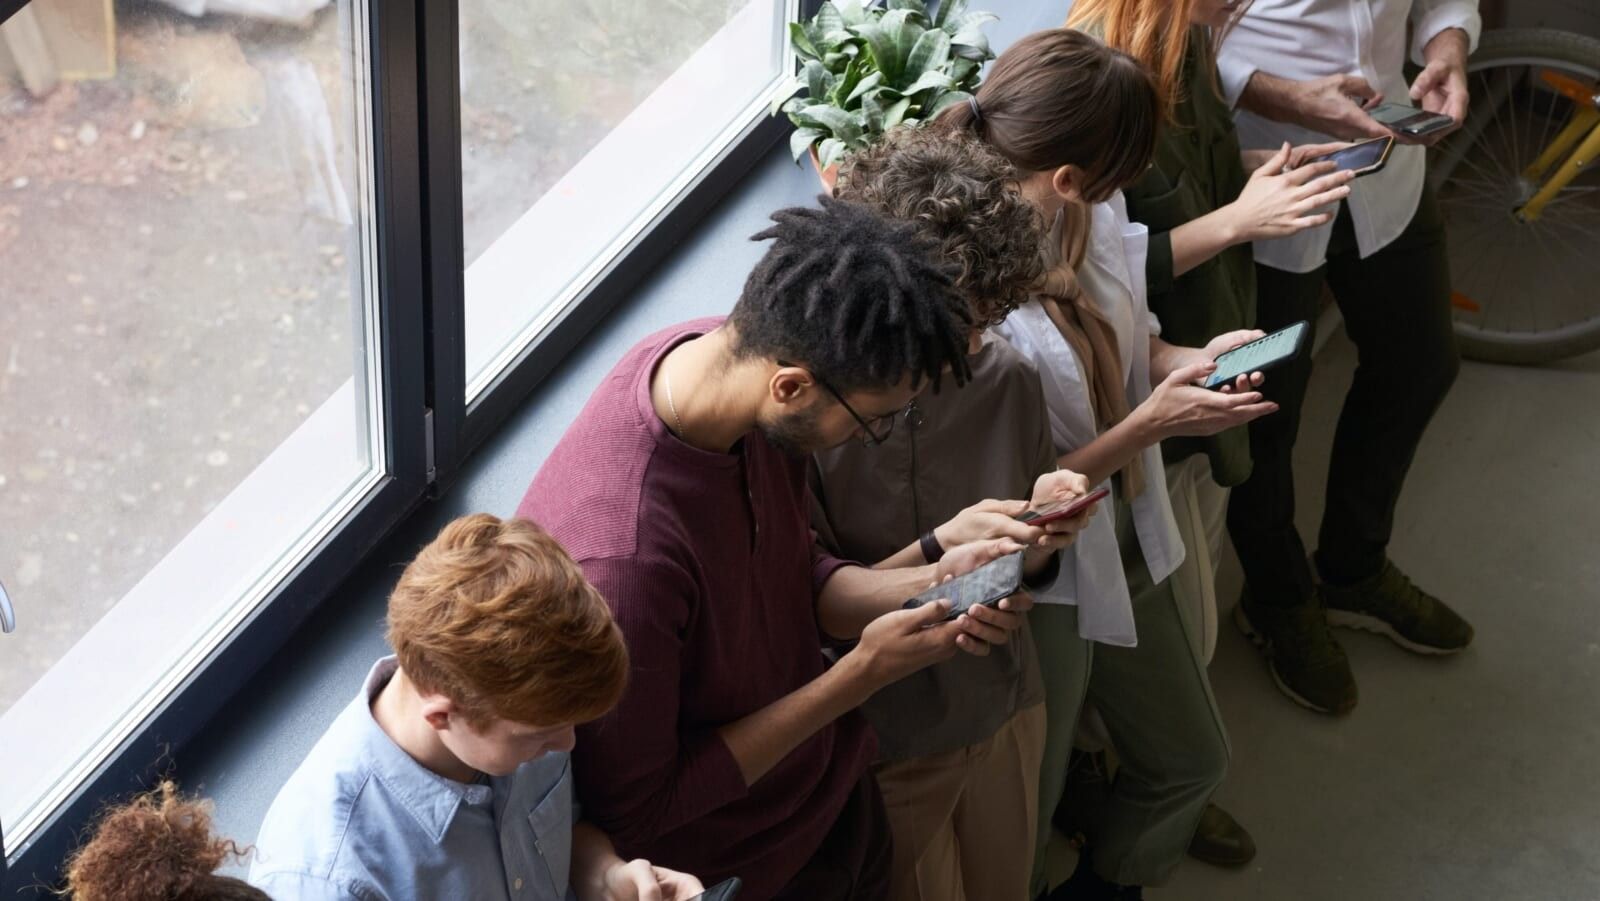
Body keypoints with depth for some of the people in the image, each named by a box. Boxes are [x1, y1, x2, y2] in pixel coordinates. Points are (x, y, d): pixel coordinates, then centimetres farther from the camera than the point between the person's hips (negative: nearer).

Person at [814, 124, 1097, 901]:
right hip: (889, 746, -5)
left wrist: (1042, 532, -18)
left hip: (1008, 711, 5)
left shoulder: (1008, 378, -10)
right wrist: (939, 549, -30)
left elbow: (1024, 574, 3)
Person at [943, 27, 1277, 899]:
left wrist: (1190, 360, -13)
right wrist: (1148, 426, -28)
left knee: (1192, 760, 26)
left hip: (1129, 545, 7)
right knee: (1025, 810, 18)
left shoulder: (1096, 212, -13)